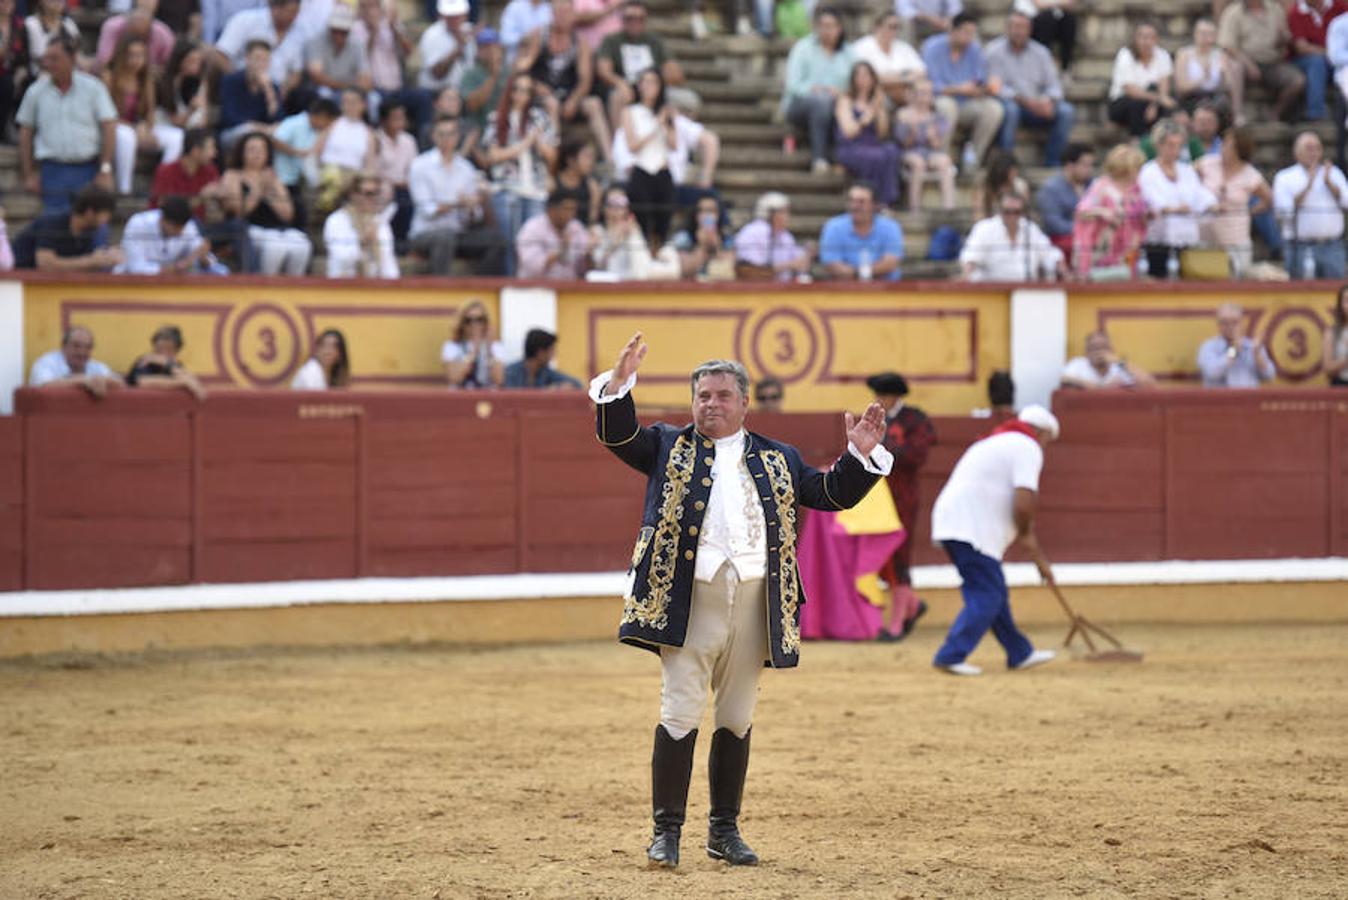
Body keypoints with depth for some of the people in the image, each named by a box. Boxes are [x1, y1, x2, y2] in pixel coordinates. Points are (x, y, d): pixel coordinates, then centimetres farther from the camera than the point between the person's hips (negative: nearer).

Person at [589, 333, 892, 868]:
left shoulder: (777, 459, 16)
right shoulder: (669, 447, 10)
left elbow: (831, 494, 16)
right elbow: (619, 435, -1)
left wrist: (859, 456, 0)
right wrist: (618, 384, -16)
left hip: (755, 603, 3)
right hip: (688, 602, -3)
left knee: (737, 720, 10)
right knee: (680, 715, -7)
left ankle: (724, 831, 19)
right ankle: (666, 831, -3)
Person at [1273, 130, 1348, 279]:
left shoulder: (1334, 173, 14)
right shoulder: (1284, 178, 5)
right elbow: (1282, 211, -9)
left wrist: (1328, 182, -10)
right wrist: (1308, 186, -10)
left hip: (1332, 248, 3)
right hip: (1300, 249, -3)